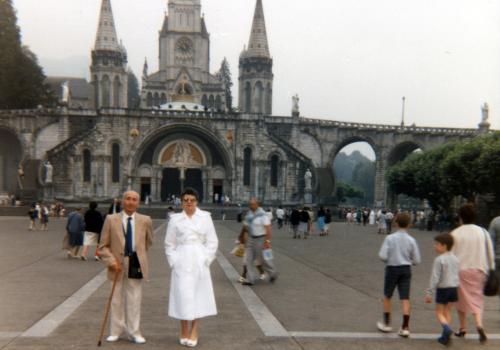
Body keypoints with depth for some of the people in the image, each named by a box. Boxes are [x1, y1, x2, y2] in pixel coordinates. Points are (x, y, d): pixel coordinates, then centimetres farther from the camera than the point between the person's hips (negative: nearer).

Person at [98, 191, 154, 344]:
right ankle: (115, 332, 24)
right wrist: (111, 261, -15)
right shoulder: (111, 219, -4)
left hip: (136, 264, 1)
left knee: (134, 300, 8)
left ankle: (134, 332, 20)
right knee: (117, 300, 10)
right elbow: (103, 246, -3)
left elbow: (149, 242, 16)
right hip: (118, 264, 0)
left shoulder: (145, 220, -1)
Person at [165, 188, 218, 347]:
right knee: (182, 295, 1)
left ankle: (194, 332, 15)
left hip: (199, 261, 0)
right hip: (181, 262, 0)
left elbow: (212, 242, 3)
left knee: (199, 295, 4)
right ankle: (184, 332, 14)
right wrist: (173, 261, 0)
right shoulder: (175, 219, 4)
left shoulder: (205, 217, 1)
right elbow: (169, 244, 8)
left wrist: (206, 260, -3)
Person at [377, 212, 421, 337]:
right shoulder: (411, 240, -4)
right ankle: (405, 327, 0)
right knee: (405, 299, 4)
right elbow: (417, 260, -2)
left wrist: (389, 260, 6)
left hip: (392, 269, -2)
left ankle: (386, 324, 24)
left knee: (387, 296, 15)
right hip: (406, 270, 2)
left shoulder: (390, 238, -11)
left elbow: (382, 256, -16)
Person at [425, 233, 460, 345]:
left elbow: (435, 278, -16)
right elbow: (457, 276, 13)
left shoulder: (439, 260, -14)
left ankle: (446, 327, -21)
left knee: (439, 312, 5)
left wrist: (429, 293, -12)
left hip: (442, 288, -6)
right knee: (447, 311, 15)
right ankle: (445, 336, 13)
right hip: (454, 287, 6)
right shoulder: (455, 259, 8)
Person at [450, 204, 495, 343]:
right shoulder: (482, 232, 1)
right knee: (476, 299, 7)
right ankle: (479, 325, -17)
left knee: (461, 299, 13)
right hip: (478, 270, 2)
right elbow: (490, 253, 4)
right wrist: (491, 270, 12)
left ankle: (462, 328, 22)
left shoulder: (455, 233, -7)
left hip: (460, 270, -2)